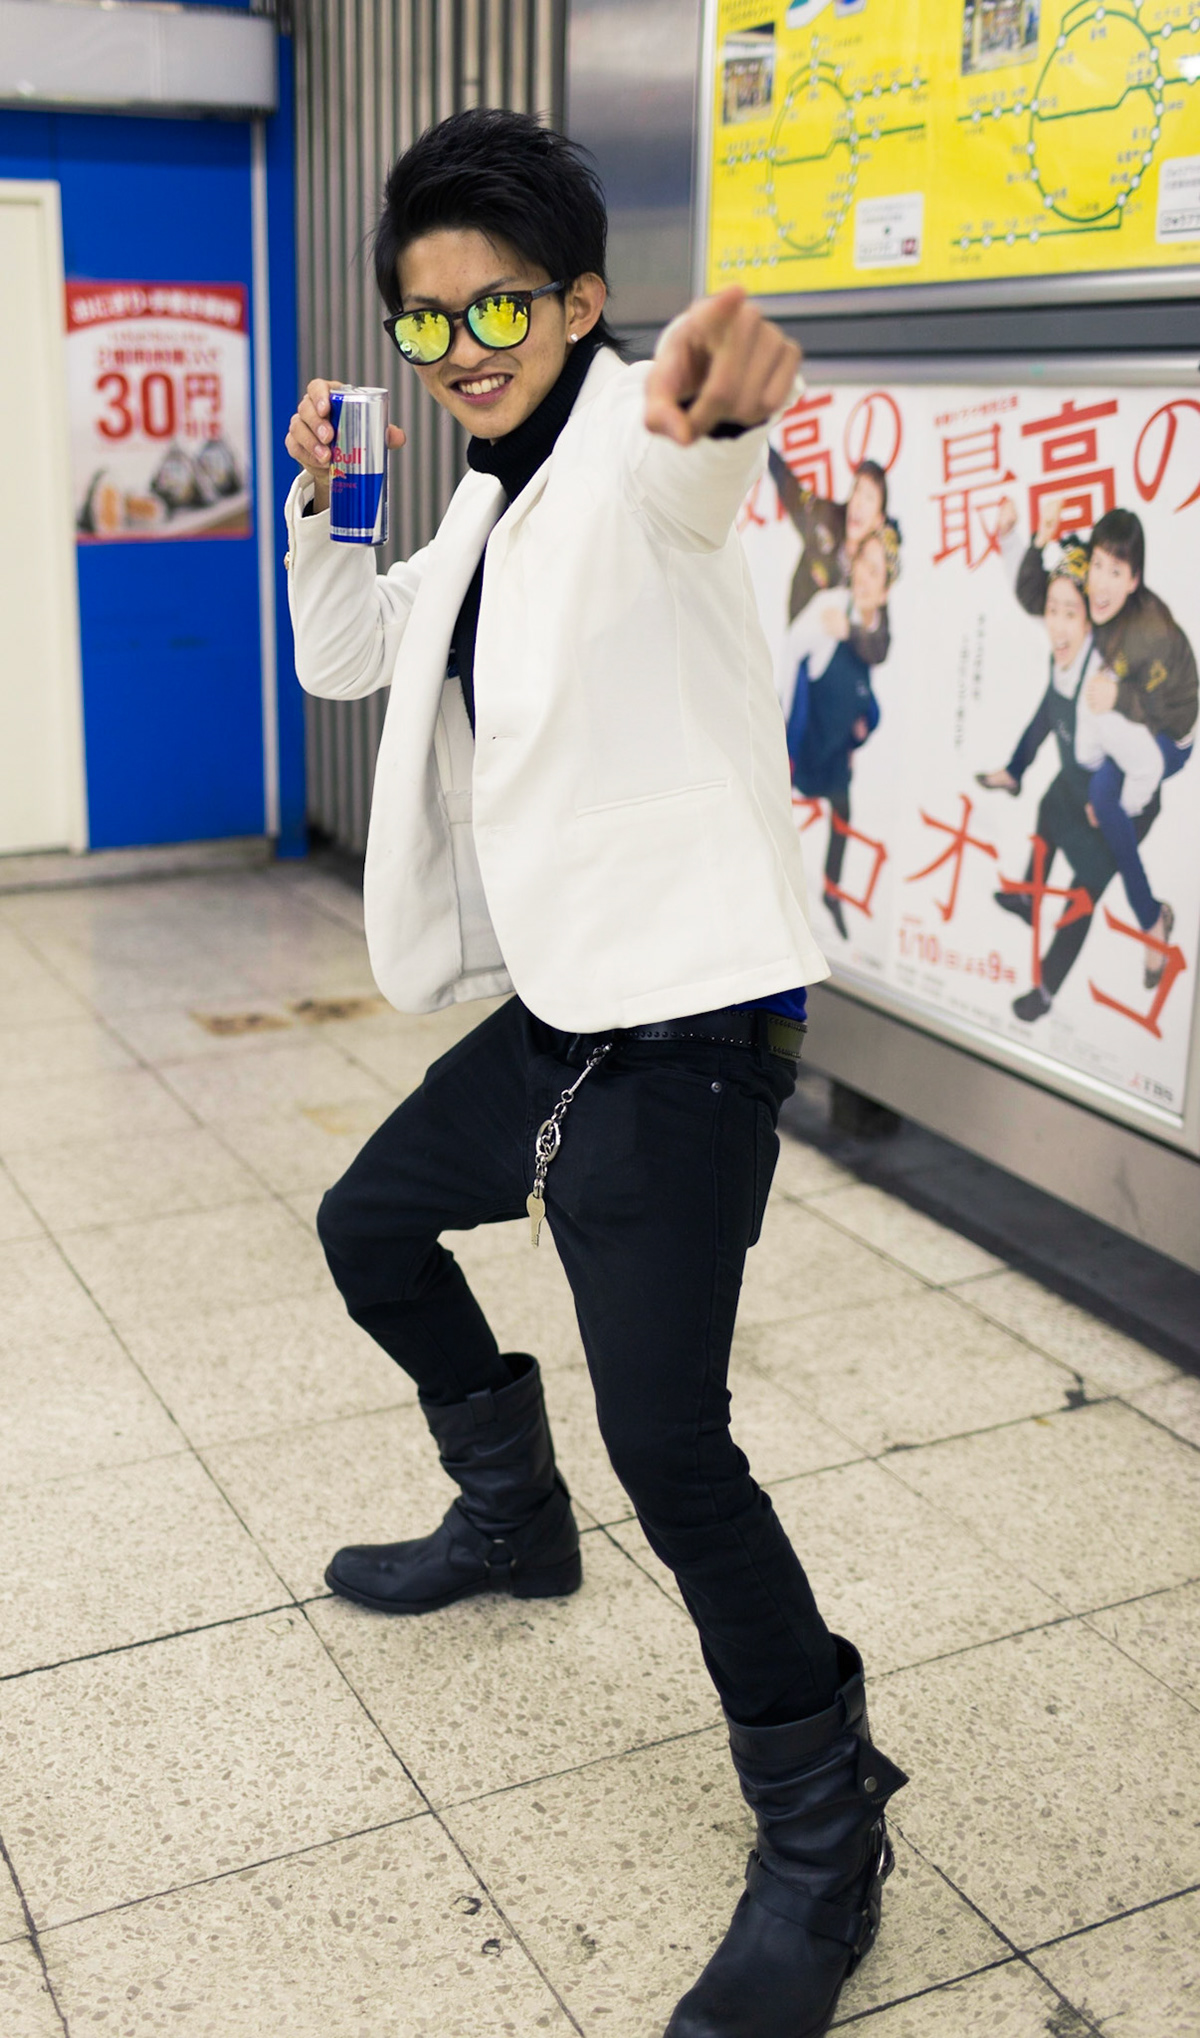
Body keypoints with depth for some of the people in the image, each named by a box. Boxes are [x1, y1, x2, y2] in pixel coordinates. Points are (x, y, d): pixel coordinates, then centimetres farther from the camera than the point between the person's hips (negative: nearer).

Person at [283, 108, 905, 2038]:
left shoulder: (634, 458, -11)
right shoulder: (489, 511, 16)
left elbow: (694, 464, -37)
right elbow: (343, 657, 27)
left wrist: (718, 376, -61)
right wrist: (319, 502, 10)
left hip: (687, 1010, -10)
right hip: (561, 1000, 10)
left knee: (665, 1440, -15)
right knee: (372, 1224, 24)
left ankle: (823, 1834, 6)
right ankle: (513, 1517, 47)